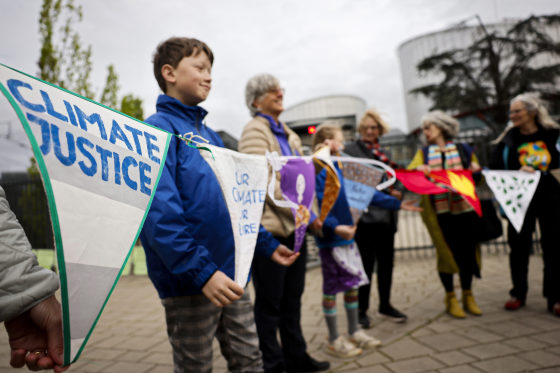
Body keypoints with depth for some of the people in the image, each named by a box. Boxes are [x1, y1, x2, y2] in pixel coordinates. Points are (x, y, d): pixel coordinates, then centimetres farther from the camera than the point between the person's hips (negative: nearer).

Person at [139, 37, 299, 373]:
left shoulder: (210, 135, 15)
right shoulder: (158, 129, -10)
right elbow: (160, 212, -21)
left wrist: (267, 244, 17)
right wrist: (201, 271, -26)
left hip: (230, 275, 7)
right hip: (190, 283, -7)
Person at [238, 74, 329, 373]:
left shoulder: (289, 134, 17)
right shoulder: (254, 132, -7)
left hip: (294, 226, 8)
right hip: (269, 226, -8)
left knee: (292, 297, 17)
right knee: (270, 301, 5)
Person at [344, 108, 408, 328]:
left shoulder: (383, 153, 19)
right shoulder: (350, 150, 1)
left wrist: (398, 192, 0)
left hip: (386, 214, 6)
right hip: (365, 213, -6)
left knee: (386, 262, 12)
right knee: (366, 263, -2)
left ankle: (385, 305, 28)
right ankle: (361, 310, 12)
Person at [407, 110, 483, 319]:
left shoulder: (463, 150, 12)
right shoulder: (424, 153, 13)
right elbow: (409, 172, 1)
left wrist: (477, 170, -8)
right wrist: (418, 169, -20)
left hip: (465, 208, 1)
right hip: (438, 210, 0)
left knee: (467, 250, 5)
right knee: (445, 252, 2)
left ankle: (468, 296, 23)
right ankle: (450, 298, 16)